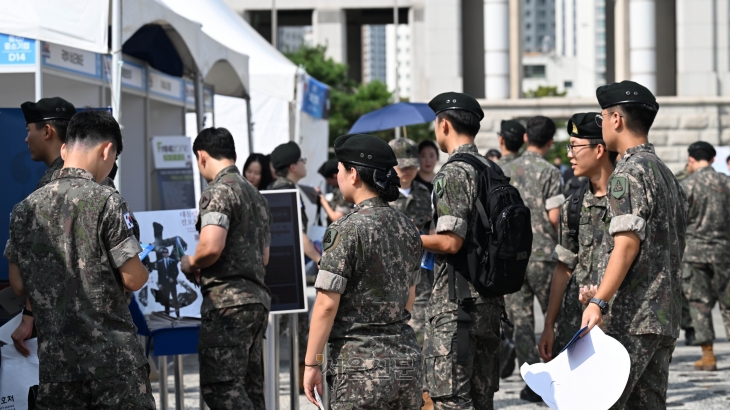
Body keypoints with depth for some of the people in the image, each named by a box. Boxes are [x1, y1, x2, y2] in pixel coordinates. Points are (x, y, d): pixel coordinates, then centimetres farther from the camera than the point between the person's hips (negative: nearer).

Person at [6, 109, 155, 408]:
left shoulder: (24, 209, 5)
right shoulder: (106, 201, -10)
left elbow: (18, 285, 10)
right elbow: (133, 279, -10)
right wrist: (142, 268, 12)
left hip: (55, 359, 5)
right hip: (112, 356, -5)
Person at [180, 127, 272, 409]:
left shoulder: (218, 192, -8)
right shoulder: (256, 196, 21)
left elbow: (211, 247, -22)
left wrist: (190, 263, -1)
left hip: (228, 302, -9)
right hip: (258, 298, 9)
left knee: (219, 387, -12)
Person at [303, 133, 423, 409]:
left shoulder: (348, 230, -13)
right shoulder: (407, 228, 9)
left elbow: (326, 305, -15)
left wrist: (311, 364, -9)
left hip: (361, 364, -7)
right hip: (407, 361, 7)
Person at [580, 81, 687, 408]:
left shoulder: (629, 173, -9)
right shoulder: (666, 174, 20)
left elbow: (627, 243, -20)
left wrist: (599, 302, -25)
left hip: (632, 319, -9)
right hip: (666, 317, 10)